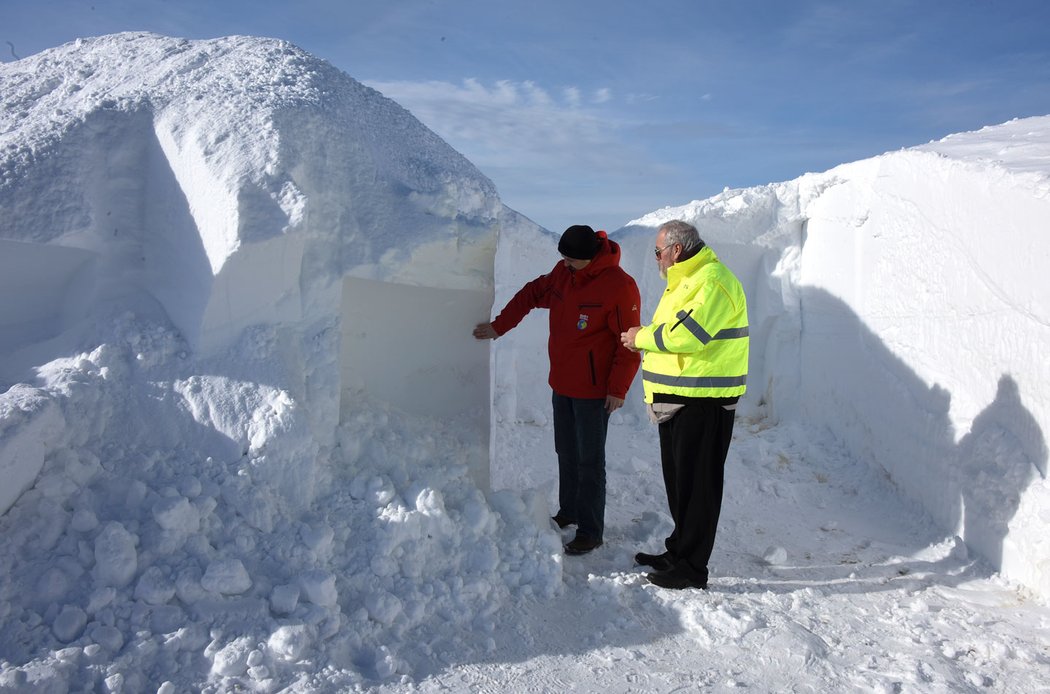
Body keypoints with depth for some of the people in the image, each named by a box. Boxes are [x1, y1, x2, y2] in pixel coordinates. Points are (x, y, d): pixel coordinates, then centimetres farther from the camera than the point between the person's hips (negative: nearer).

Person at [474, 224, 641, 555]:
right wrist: (498, 326, 11)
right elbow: (532, 294, 16)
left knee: (589, 461, -1)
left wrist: (618, 389, -17)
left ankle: (591, 531, 9)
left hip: (593, 391, -7)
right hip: (561, 384, 7)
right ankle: (568, 512, 35)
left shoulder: (619, 286, -18)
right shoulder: (563, 272, 3)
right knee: (566, 453, 19)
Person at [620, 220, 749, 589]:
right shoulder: (686, 280, 19)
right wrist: (645, 340, 6)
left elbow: (687, 334, -25)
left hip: (702, 402, -10)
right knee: (678, 479, 18)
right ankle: (679, 551, 31)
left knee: (696, 483, -3)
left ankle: (692, 568, 6)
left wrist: (642, 337, -12)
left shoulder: (713, 281, -15)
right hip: (678, 399, 11)